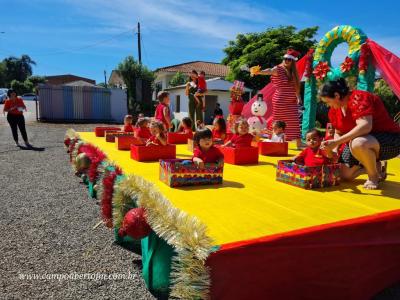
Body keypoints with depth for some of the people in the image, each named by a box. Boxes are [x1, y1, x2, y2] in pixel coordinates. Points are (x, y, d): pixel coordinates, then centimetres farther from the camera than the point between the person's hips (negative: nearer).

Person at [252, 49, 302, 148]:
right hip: (280, 101, -5)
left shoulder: (293, 72, 12)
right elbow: (269, 71, -27)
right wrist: (258, 72, -47)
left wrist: (298, 97, 6)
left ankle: (298, 144, 11)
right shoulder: (278, 69, -6)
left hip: (292, 101, 5)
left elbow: (295, 87, 18)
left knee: (294, 122, 5)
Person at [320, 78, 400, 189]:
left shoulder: (358, 98, -25)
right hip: (360, 140, 9)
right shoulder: (336, 108, 1)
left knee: (358, 144, -41)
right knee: (344, 175, 5)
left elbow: (365, 126, -38)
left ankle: (374, 175, -12)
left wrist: (336, 142, -40)